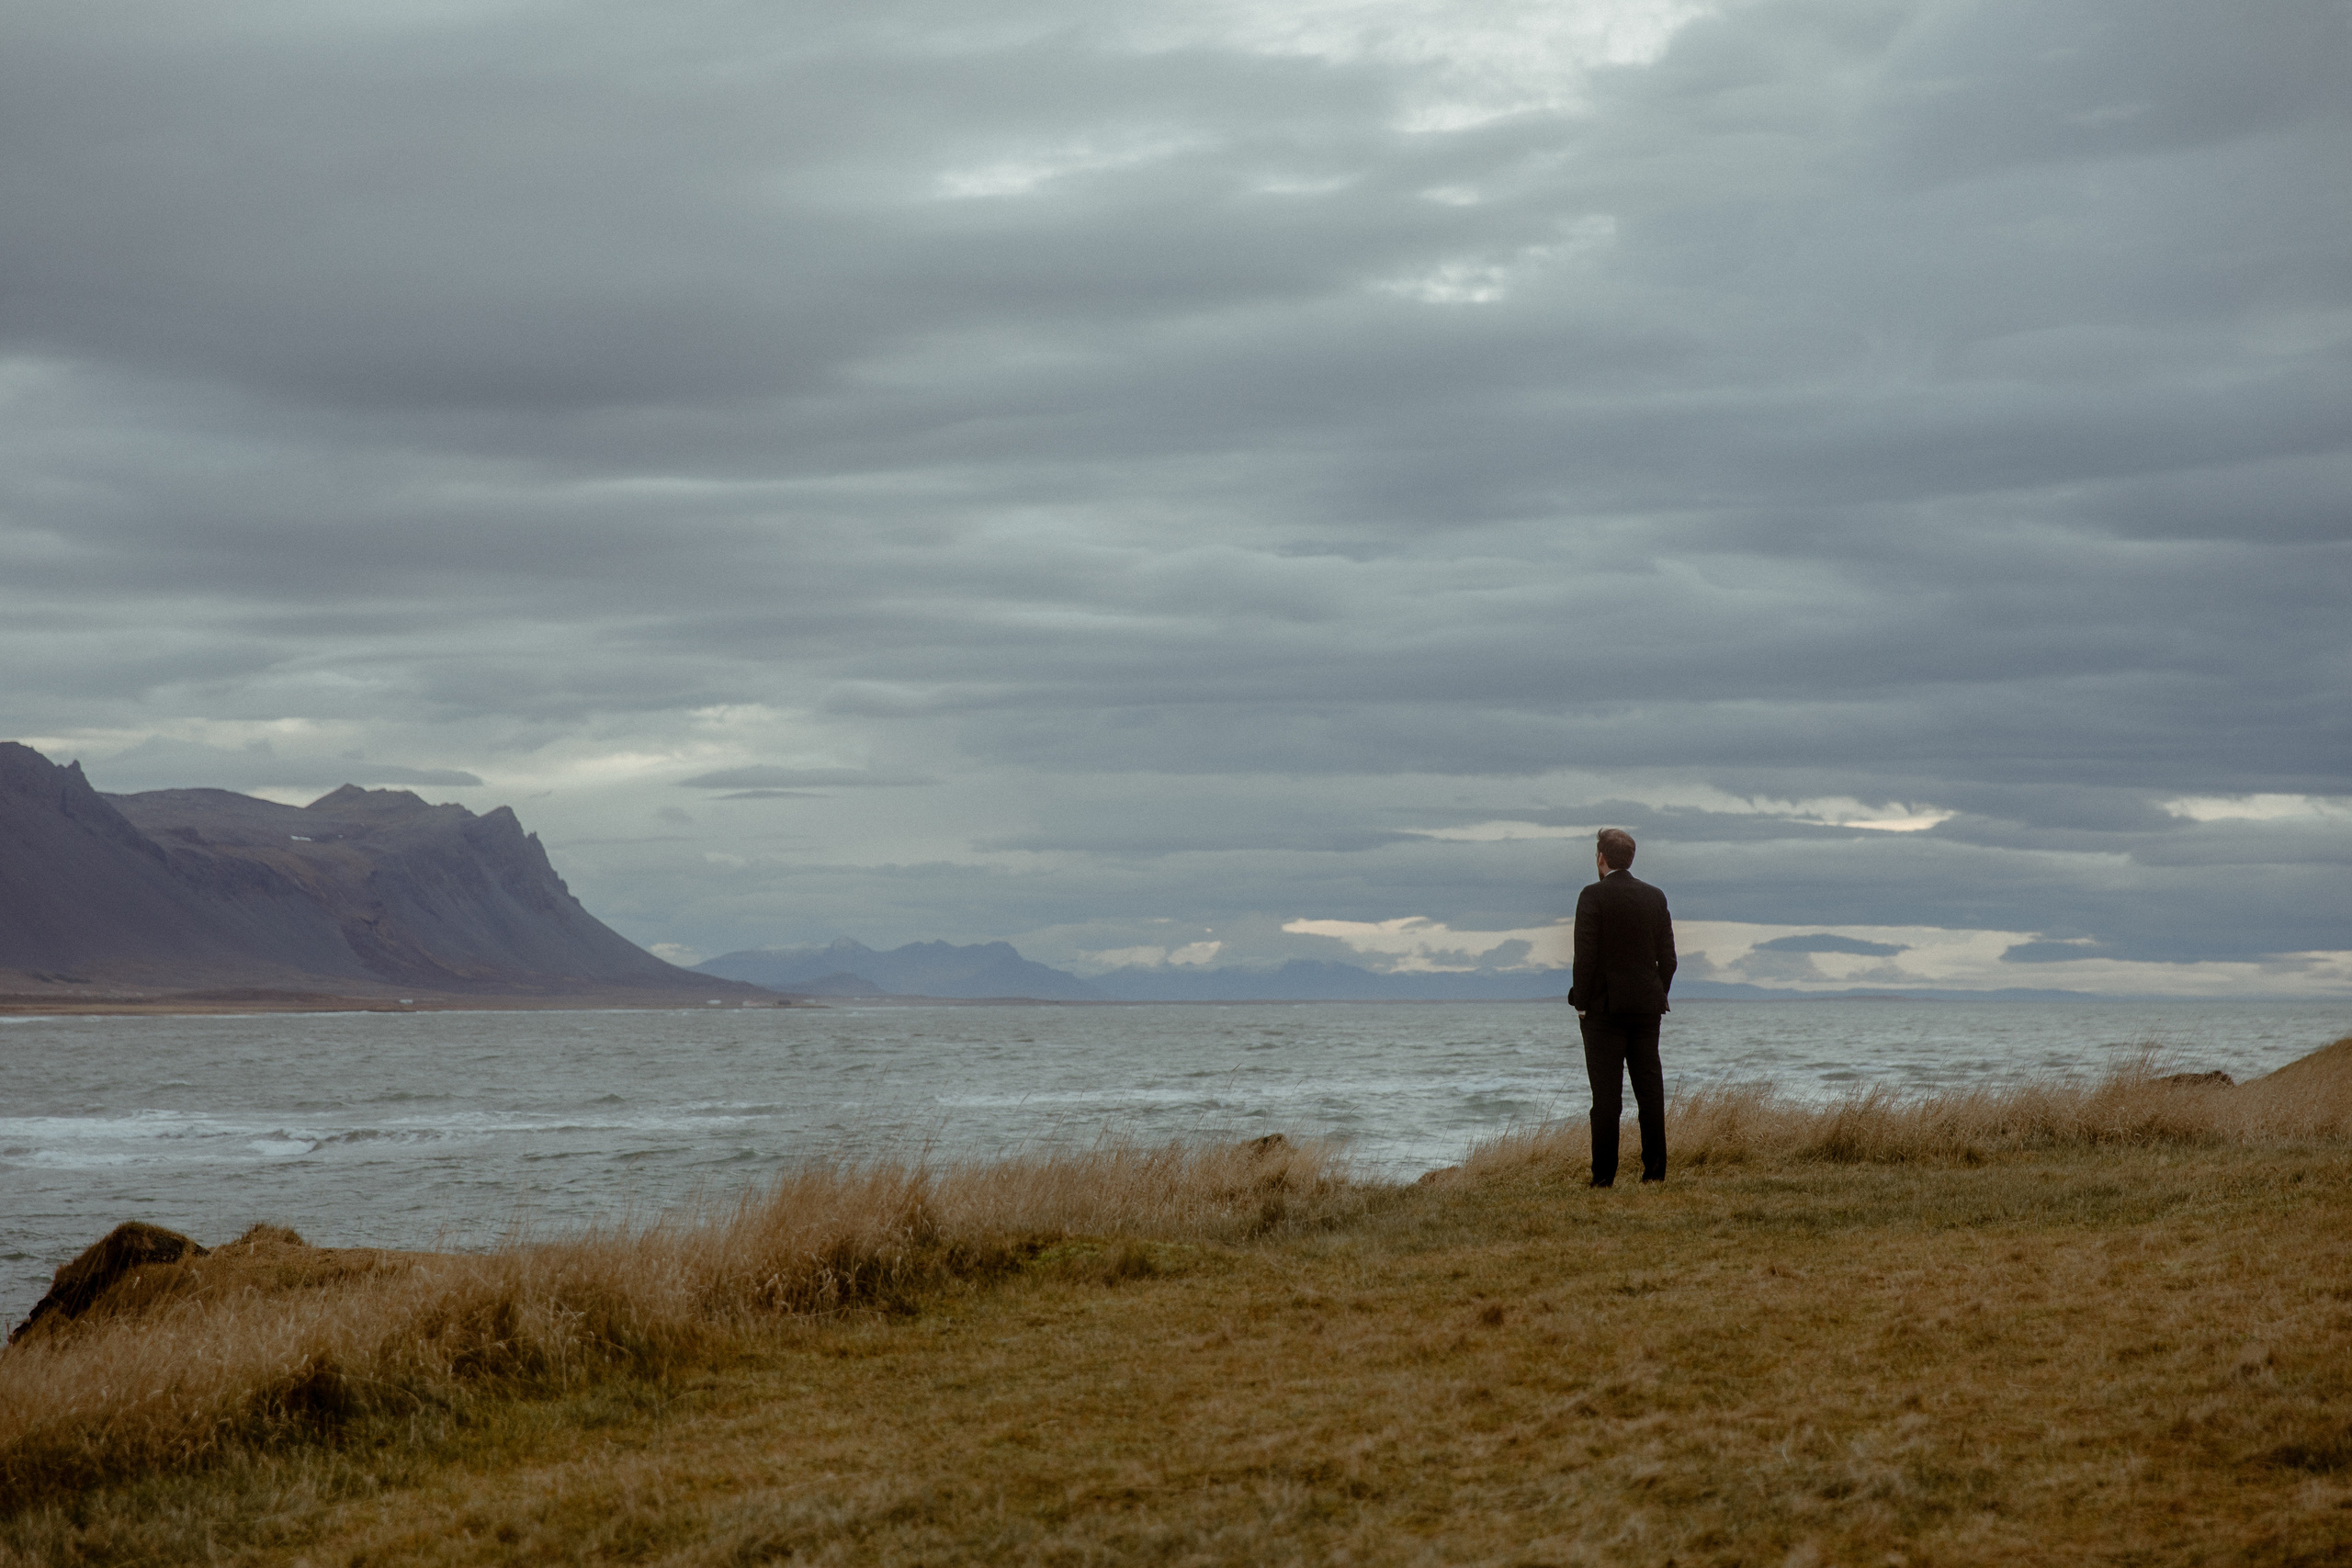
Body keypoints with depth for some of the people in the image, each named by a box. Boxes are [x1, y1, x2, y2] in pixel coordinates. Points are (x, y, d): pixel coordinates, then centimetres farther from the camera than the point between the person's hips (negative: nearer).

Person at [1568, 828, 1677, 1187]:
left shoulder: (1594, 896, -9)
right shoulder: (1655, 897, 8)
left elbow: (1585, 955, -13)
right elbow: (1668, 957, 8)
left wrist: (1581, 1006, -6)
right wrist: (1657, 998, 16)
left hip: (1604, 1007, -5)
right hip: (1646, 1007, 5)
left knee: (1606, 1095, -4)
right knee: (1650, 1089, 7)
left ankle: (1604, 1175, -4)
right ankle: (1655, 1170, 8)